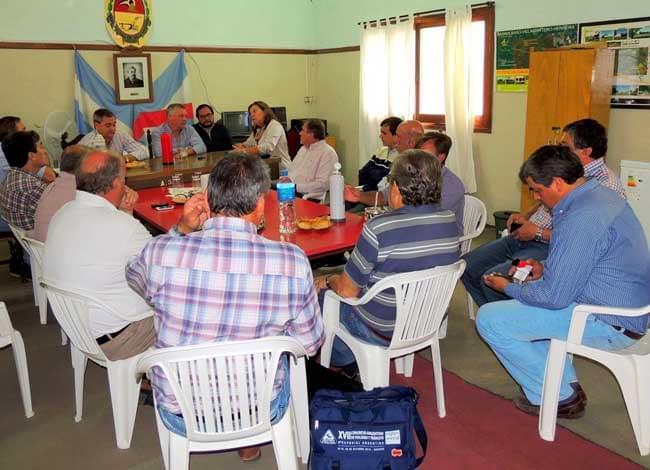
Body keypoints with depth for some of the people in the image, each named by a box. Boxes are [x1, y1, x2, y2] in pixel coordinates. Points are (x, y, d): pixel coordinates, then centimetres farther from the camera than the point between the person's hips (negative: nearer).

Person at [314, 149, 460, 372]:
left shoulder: (379, 228, -30)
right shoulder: (450, 222, -10)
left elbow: (347, 290, -19)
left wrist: (328, 280, 3)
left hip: (382, 333, -7)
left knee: (320, 292, 18)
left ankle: (346, 363, 34)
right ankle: (352, 364, 35)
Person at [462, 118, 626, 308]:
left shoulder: (606, 185, -16)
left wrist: (538, 232, -17)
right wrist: (525, 217, 8)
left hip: (551, 247, -9)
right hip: (523, 237, 9)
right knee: (467, 265, 2)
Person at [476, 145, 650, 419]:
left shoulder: (580, 220, -27)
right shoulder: (601, 194, 6)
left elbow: (554, 297, -23)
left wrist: (508, 288, -7)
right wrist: (546, 270, 11)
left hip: (609, 326, -10)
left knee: (490, 319, -11)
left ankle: (559, 398, 5)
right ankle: (566, 385, 24)